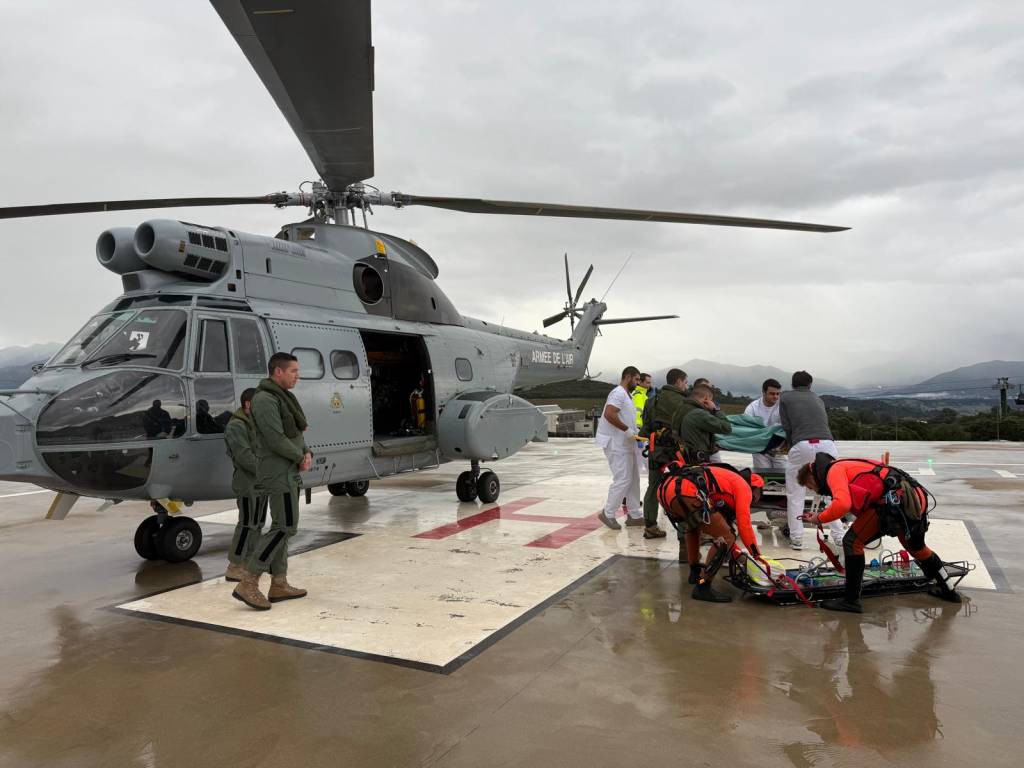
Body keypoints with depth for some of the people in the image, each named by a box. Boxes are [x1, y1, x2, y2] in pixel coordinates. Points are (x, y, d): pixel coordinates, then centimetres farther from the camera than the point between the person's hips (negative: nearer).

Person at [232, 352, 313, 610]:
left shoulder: (283, 397, 16)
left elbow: (296, 432, 17)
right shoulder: (265, 400, -16)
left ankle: (279, 584, 20)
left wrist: (307, 453, -1)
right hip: (279, 474, -10)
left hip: (288, 472, 10)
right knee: (285, 527, -10)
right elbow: (276, 439, -22)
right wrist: (301, 458, -10)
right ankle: (248, 584, -7)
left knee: (282, 526, 12)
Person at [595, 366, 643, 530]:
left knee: (633, 479, 12)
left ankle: (634, 515, 18)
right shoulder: (618, 393, -14)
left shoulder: (626, 395, 18)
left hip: (626, 444, 11)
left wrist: (634, 433, 10)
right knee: (623, 479, -9)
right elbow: (609, 414, -27)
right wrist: (627, 430, -23)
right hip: (616, 444, -11)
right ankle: (608, 514, 2)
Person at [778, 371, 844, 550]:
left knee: (795, 495, 9)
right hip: (827, 444, 3)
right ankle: (840, 537, 13)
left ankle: (796, 539, 7)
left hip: (802, 446, -3)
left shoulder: (785, 397, 18)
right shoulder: (817, 399, 29)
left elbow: (787, 428, 11)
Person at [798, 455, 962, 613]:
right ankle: (948, 590, 52)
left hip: (894, 499, -10)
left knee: (852, 542, -2)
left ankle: (851, 600, 3)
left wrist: (819, 518, -6)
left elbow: (842, 504, -19)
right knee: (916, 547, 33)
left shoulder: (833, 470, -1)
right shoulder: (846, 466, 27)